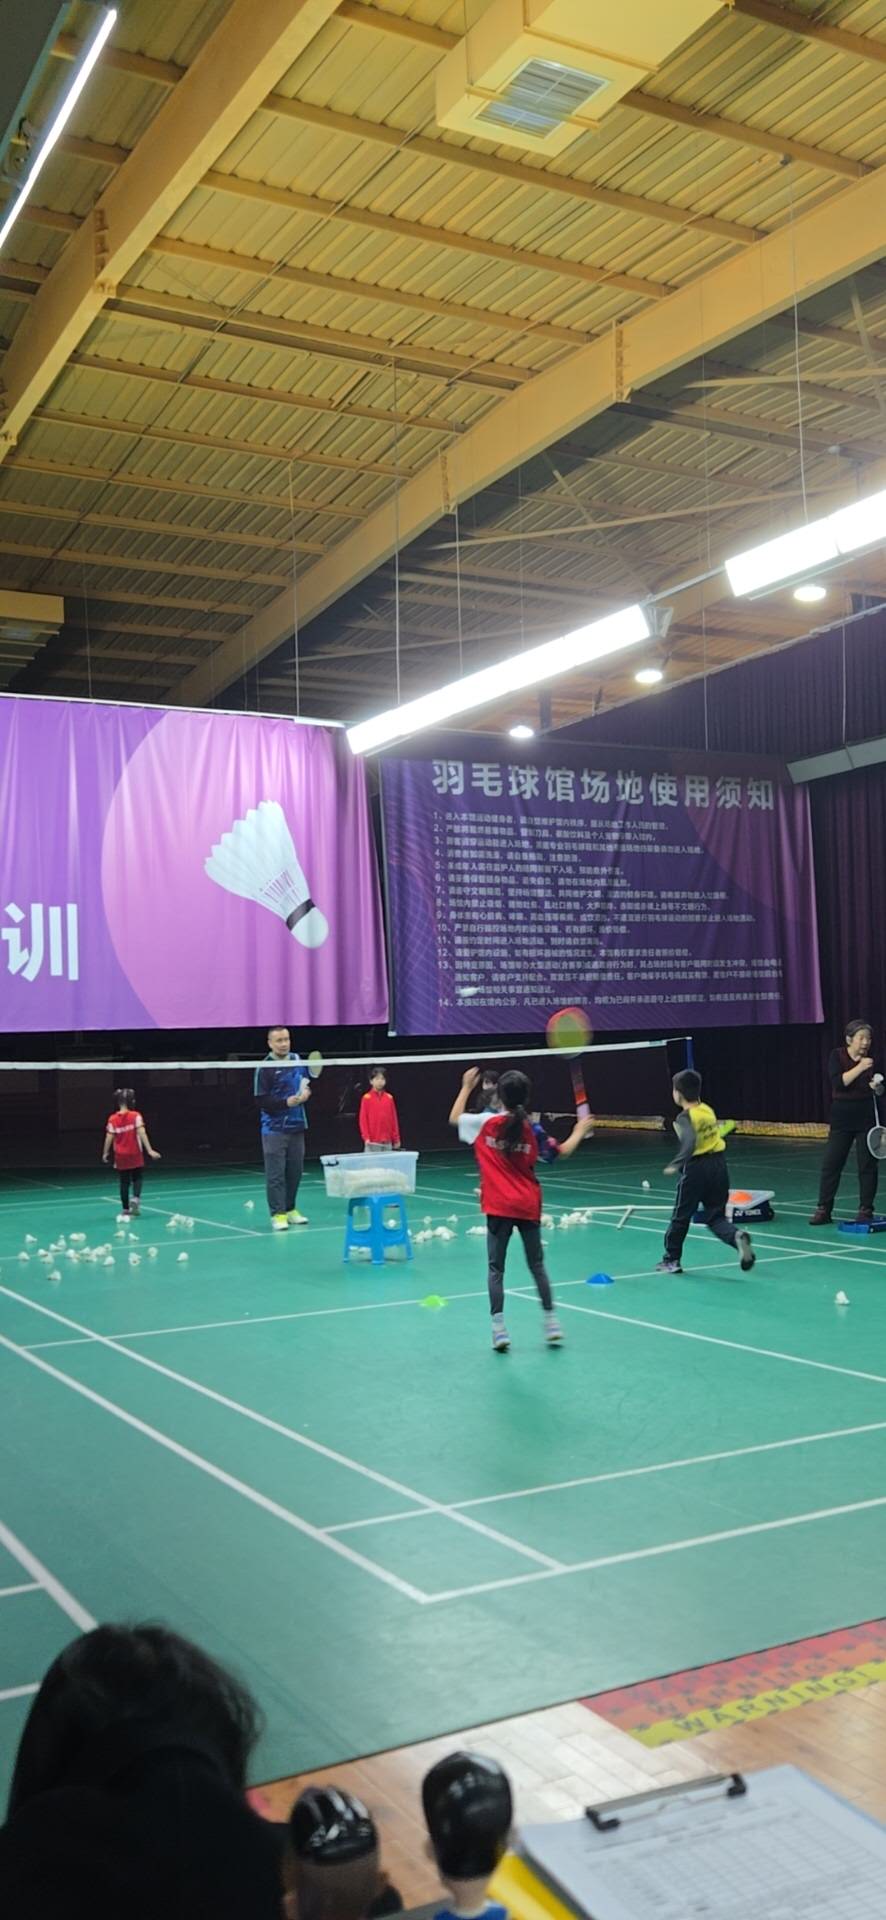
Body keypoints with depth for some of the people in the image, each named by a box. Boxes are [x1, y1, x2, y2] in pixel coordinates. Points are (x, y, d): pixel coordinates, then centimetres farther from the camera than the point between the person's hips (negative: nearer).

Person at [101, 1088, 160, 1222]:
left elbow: (109, 1138, -4)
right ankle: (136, 1198, -8)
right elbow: (142, 1133, -18)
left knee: (124, 1182, 9)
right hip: (135, 1154, -1)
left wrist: (105, 1153, 9)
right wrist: (150, 1150, -19)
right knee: (137, 1177, 17)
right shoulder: (135, 1116, -10)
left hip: (121, 1156, 2)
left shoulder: (113, 1119, -4)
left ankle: (125, 1210, 11)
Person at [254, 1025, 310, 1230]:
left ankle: (290, 1209, 25)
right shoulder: (265, 1068, -11)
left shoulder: (297, 1060, 6)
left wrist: (306, 1092, 1)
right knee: (275, 1174, -3)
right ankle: (277, 1214, 2)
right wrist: (286, 1102, -23)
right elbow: (261, 1101, -15)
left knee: (295, 1171, 12)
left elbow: (308, 1080, 22)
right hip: (274, 1129, -6)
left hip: (297, 1127, 6)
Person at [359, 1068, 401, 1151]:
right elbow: (363, 1119, -4)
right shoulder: (367, 1098, -2)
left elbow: (394, 1119, 9)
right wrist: (366, 1137, -13)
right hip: (372, 1142, -3)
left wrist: (396, 1138, 7)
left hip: (387, 1142, 4)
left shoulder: (389, 1098, 7)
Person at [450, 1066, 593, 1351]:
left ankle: (499, 1328, -2)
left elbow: (454, 1118, 8)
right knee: (537, 1266, 15)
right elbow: (562, 1152, 5)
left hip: (499, 1208, -2)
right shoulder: (532, 1130, -4)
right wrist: (579, 1131, 22)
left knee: (496, 1269, 4)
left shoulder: (486, 1123, -8)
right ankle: (551, 1321, 16)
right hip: (528, 1207, 2)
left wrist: (466, 1087, 16)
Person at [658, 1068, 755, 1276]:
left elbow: (690, 1142, -28)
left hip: (697, 1168, -6)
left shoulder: (685, 1117, -13)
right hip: (719, 1164, 6)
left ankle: (671, 1259, 22)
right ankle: (737, 1236, -19)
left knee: (681, 1216, 11)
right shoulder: (708, 1109, 7)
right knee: (716, 1216, 11)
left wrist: (676, 1163, -25)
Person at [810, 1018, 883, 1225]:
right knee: (831, 1163, 1)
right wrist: (860, 1068, -26)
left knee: (868, 1165, 2)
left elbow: (878, 1090, 4)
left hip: (867, 1117, 1)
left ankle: (865, 1210, 12)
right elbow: (838, 1082, -18)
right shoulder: (837, 1056, -4)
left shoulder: (872, 1059, -1)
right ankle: (824, 1209, 8)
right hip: (842, 1117, 0)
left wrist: (876, 1087, -18)